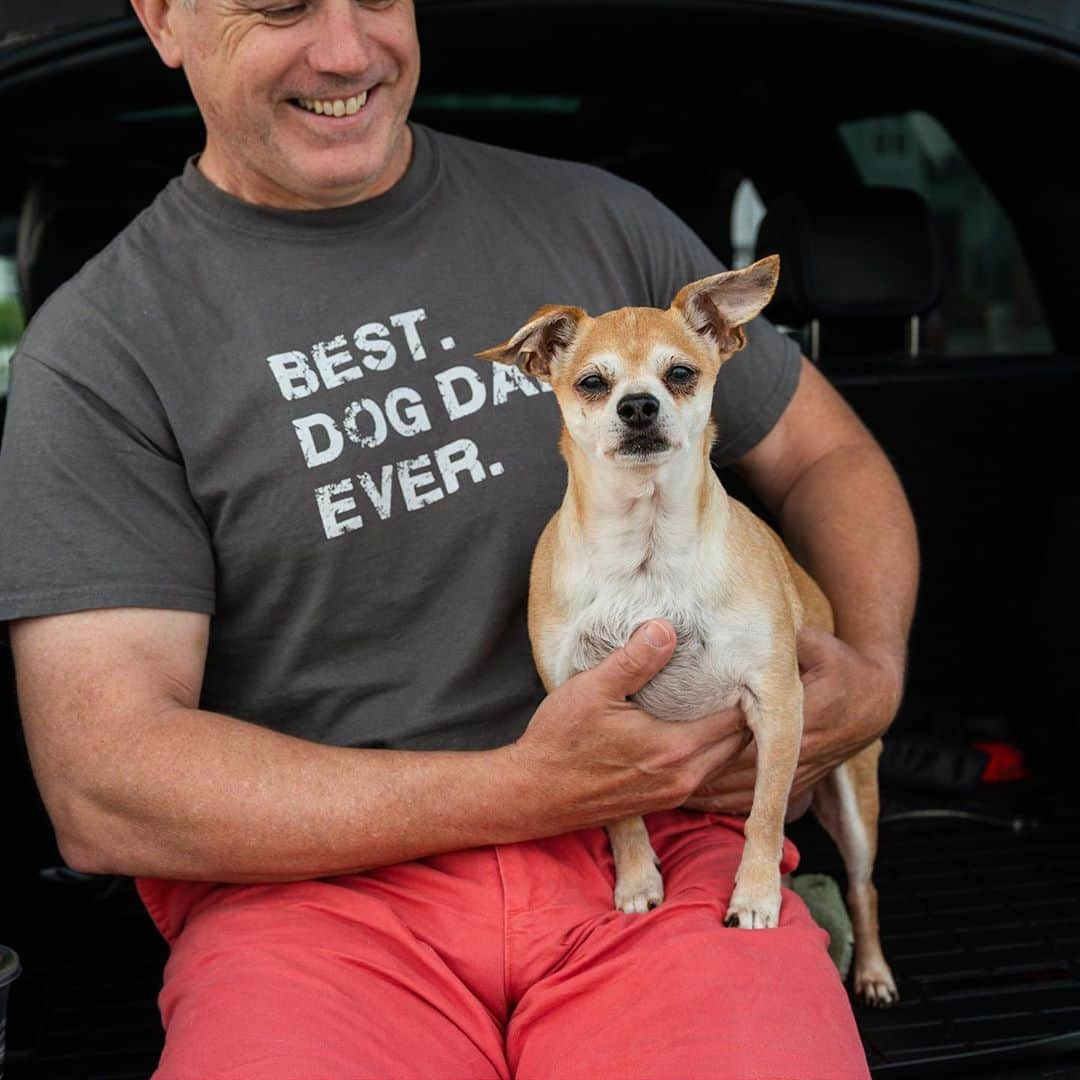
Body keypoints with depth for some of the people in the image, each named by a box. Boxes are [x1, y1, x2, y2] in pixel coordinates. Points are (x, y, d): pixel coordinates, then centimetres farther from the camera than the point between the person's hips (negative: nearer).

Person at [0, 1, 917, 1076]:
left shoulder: (595, 220, 12)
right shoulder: (96, 350, 1)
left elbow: (827, 456, 21)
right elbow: (102, 795, -7)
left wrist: (874, 672, -1)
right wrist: (524, 789, -14)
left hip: (651, 841, 3)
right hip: (316, 885, -2)